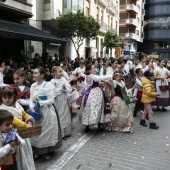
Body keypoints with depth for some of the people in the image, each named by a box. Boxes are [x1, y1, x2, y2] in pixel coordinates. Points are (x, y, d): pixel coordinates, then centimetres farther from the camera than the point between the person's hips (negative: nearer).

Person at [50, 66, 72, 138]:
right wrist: (61, 88, -17)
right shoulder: (52, 81, -6)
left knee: (66, 116, 12)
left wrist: (65, 88, -17)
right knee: (58, 117, 1)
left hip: (64, 101, 4)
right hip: (57, 102, -3)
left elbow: (70, 90, 1)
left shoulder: (64, 80, 2)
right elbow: (53, 92, -15)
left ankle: (66, 132, 26)